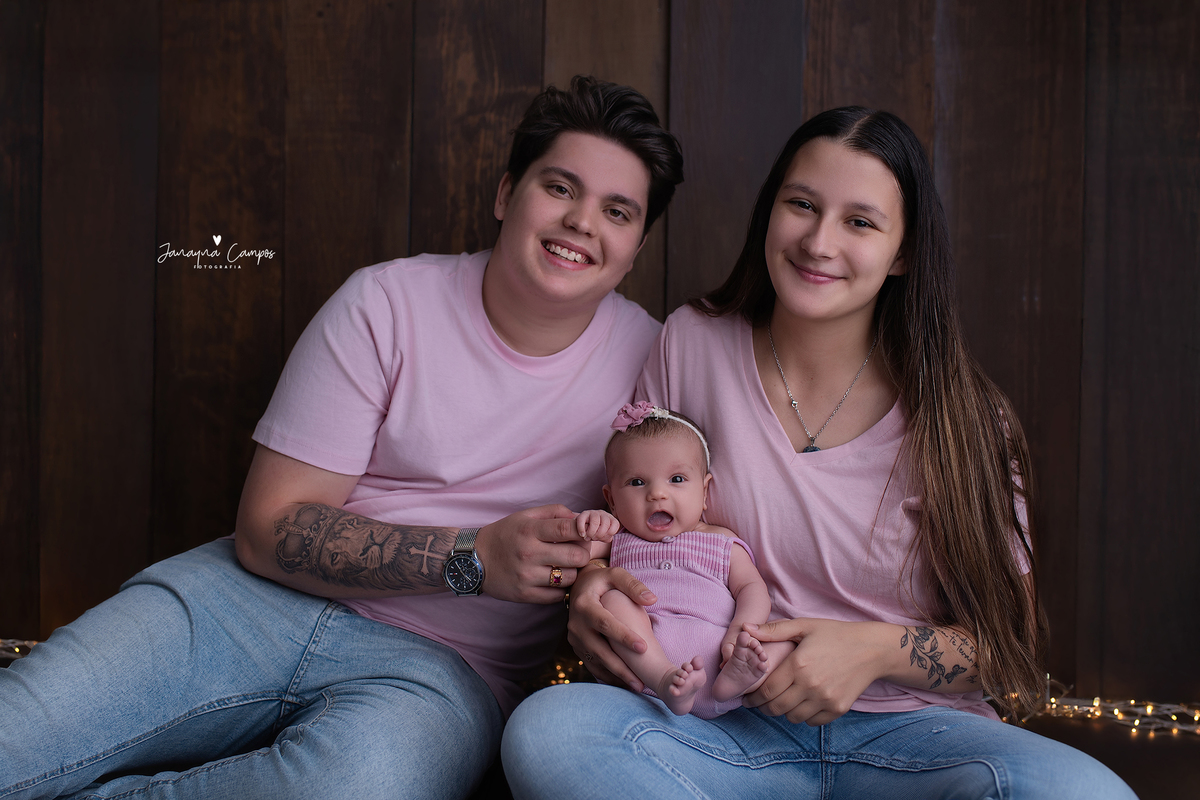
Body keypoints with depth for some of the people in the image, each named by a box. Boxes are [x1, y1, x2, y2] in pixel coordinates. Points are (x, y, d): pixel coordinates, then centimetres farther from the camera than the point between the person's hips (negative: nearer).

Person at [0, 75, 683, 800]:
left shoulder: (653, 358, 1)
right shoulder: (387, 302, -3)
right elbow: (270, 528, -6)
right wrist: (474, 557, -18)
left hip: (439, 665, 1)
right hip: (263, 599, 0)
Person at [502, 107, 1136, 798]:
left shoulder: (961, 414, -1)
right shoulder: (692, 342, 3)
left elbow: (1011, 643, 3)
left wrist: (877, 650, -16)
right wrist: (593, 588, -10)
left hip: (910, 732, 0)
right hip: (729, 729, 1)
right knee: (547, 729, -31)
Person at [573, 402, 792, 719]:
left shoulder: (722, 541, 22)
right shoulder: (617, 538, 24)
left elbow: (752, 589, 10)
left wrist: (740, 630, -11)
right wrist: (592, 523, -6)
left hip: (712, 653, 1)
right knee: (612, 598, -23)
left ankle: (733, 680, -45)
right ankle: (666, 679, -42)